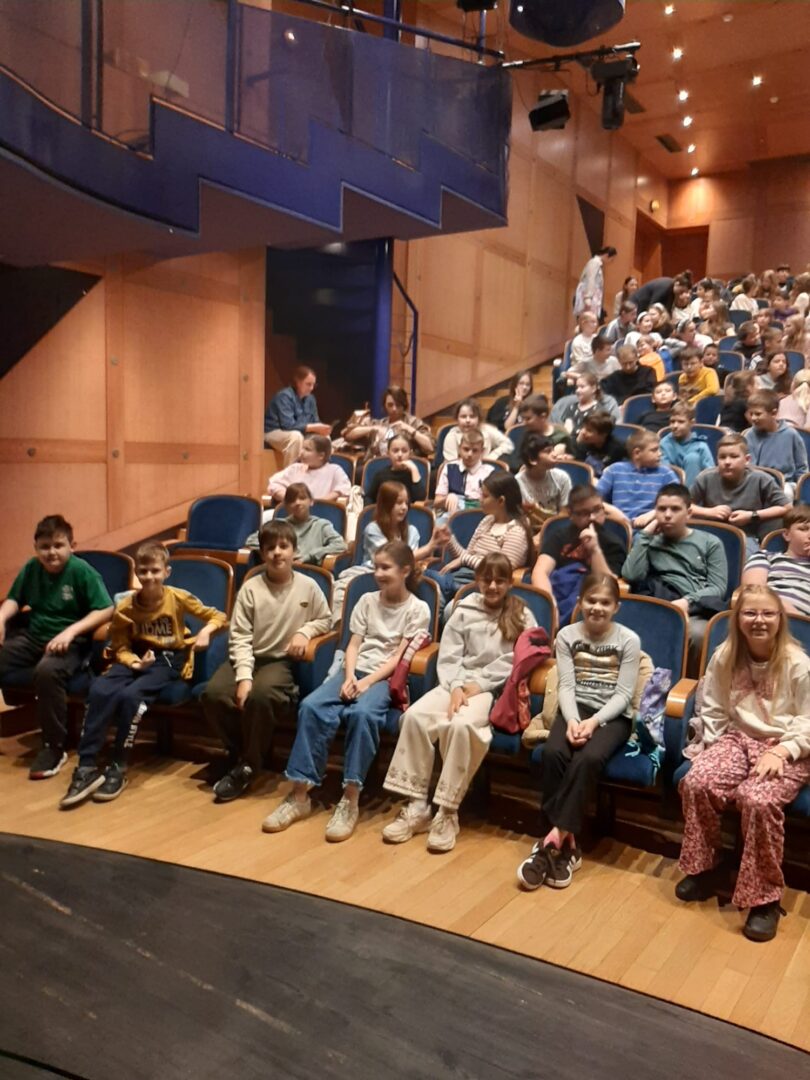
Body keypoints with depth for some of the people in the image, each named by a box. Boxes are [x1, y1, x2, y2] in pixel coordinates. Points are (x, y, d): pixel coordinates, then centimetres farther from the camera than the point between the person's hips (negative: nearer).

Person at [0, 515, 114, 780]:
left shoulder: (82, 571, -13)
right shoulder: (31, 568, 4)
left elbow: (106, 610, -16)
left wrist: (71, 631, -25)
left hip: (70, 642, -6)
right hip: (33, 637, 6)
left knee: (47, 671, -37)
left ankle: (54, 747, -20)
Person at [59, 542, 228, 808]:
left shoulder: (178, 598, -8)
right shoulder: (125, 607, -4)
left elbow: (219, 616, 0)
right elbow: (120, 647, 1)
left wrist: (205, 631, -21)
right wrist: (135, 662, -20)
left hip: (170, 659, -3)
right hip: (137, 657, 3)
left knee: (131, 695, -32)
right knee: (99, 690, -28)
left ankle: (118, 769, -16)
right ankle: (86, 767, -20)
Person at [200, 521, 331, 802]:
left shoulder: (308, 586, -1)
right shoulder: (251, 588, -4)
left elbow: (325, 620, 13)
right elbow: (240, 638, -8)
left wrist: (305, 631, -9)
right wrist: (244, 676, -21)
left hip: (281, 661, -2)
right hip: (249, 657, 2)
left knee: (259, 696, -34)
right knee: (213, 694, -26)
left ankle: (247, 766, -12)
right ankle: (240, 753, 0)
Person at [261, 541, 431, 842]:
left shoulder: (418, 609, 2)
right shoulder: (367, 601, 15)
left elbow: (399, 657, -5)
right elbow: (353, 645, 8)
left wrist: (368, 682, -18)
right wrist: (350, 677, -11)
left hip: (386, 677, -4)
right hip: (356, 670, 4)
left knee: (362, 713, -37)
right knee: (312, 706, -25)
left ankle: (350, 800, -30)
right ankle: (300, 794, -21)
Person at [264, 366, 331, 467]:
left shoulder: (310, 398, 1)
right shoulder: (284, 396, -21)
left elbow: (314, 421, 7)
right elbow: (288, 425, -29)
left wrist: (320, 428, -18)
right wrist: (314, 428, -31)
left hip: (298, 434, 8)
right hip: (273, 433, -8)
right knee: (296, 436, -36)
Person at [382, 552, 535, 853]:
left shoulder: (521, 617, 7)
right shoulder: (463, 611, 13)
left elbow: (514, 662, -4)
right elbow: (448, 657, 6)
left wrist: (480, 684, -13)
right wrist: (456, 687, -12)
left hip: (495, 689, -3)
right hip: (458, 683, 3)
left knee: (461, 725, -35)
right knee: (415, 715, -25)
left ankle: (448, 813, -23)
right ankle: (415, 807, -18)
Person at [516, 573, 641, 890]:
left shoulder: (629, 640, -2)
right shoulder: (566, 636, 4)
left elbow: (623, 694, -6)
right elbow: (566, 686, -2)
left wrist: (594, 721, -21)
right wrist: (572, 719, -21)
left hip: (612, 716, -2)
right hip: (575, 709, 2)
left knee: (588, 758, -32)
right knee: (553, 752, -29)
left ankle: (554, 840, -26)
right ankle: (563, 844, -21)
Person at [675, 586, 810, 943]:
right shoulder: (724, 657, 3)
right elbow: (713, 710, 10)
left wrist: (781, 752, -22)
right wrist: (714, 748, -3)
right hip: (738, 738, 4)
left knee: (758, 799, -34)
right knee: (696, 783, -25)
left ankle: (764, 898, -15)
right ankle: (703, 870, -1)